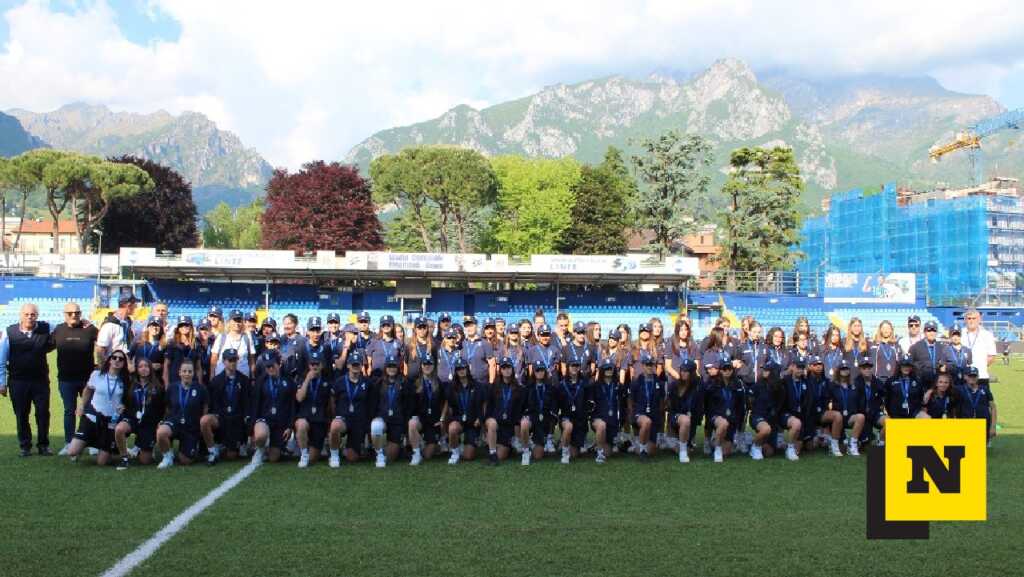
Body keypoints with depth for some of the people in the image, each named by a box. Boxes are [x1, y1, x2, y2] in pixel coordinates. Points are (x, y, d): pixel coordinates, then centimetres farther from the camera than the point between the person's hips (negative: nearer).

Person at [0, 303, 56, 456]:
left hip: (41, 380, 1)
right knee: (21, 415, 8)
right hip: (18, 381, 0)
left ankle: (43, 445, 18)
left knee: (43, 413, 5)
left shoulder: (46, 329, -3)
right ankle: (25, 446, 21)